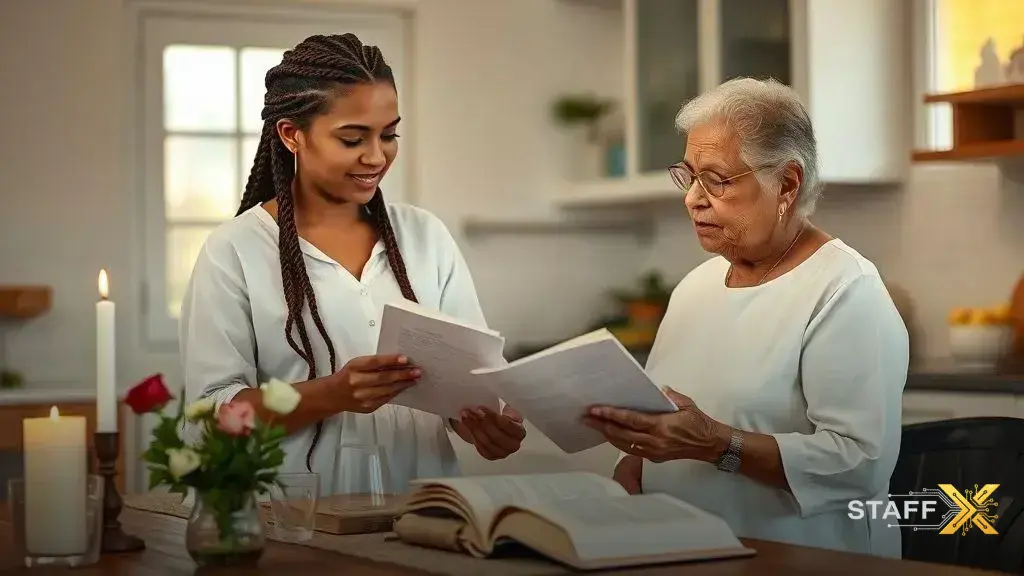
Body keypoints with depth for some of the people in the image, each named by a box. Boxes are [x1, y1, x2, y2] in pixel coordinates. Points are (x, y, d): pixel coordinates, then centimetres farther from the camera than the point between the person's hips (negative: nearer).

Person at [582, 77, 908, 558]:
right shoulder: (696, 285, 16)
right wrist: (617, 500, 2)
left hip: (807, 564, -5)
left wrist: (717, 445, -22)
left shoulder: (847, 294, -8)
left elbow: (862, 460, -18)